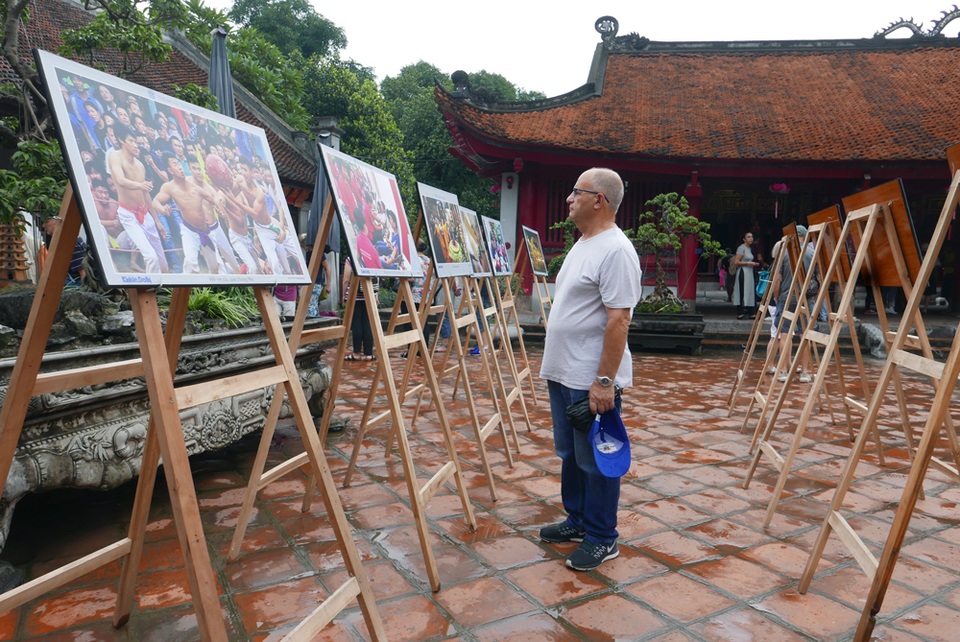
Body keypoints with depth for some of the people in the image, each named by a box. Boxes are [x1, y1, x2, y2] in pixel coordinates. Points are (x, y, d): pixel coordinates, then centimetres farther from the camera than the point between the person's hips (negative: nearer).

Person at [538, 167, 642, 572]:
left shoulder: (615, 250, -18)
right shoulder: (582, 244, 14)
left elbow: (618, 320, -23)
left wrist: (604, 381, -25)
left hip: (591, 381, -10)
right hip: (562, 373, 10)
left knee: (596, 460, 4)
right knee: (570, 454, 20)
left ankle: (602, 539, 19)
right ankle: (577, 521, 36)